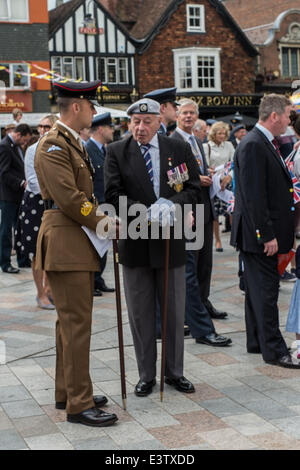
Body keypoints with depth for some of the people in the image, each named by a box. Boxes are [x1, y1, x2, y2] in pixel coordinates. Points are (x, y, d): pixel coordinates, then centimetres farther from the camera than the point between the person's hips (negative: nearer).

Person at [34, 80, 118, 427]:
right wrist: (101, 223, -11)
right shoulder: (53, 145, -15)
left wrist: (99, 219, 5)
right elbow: (68, 197, -22)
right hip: (65, 245, -10)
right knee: (76, 324, -7)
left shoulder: (72, 143, 18)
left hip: (78, 244, 10)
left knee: (71, 321, 16)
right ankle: (78, 404, 0)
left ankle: (67, 393, 27)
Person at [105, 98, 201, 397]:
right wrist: (146, 213, -22)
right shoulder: (116, 152, -1)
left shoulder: (179, 150, 4)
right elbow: (113, 196, -9)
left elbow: (194, 190, -1)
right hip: (135, 243, -1)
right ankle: (146, 375, 21)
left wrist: (170, 203, -21)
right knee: (140, 314, 8)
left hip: (170, 241, 1)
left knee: (174, 312, 10)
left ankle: (174, 372, 25)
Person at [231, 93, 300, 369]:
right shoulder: (253, 146, -18)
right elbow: (253, 196, -23)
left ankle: (257, 342, 25)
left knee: (259, 289, 16)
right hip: (259, 234, -10)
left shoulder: (266, 144, 14)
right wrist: (267, 235, -22)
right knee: (266, 290, -5)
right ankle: (274, 350, 1)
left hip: (266, 233, 10)